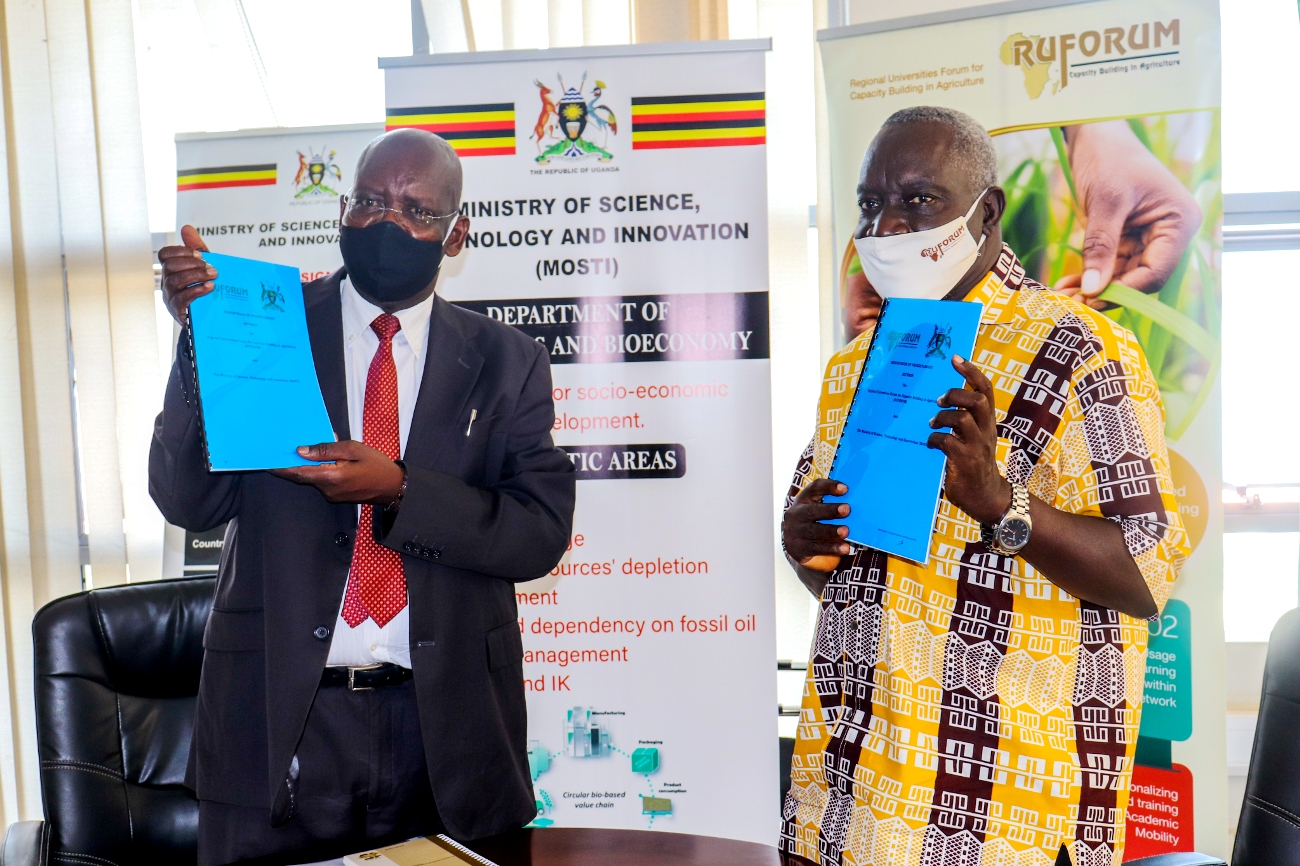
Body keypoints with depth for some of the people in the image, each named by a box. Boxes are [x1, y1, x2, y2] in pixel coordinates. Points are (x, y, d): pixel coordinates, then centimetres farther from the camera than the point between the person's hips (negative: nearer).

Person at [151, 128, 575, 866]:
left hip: (447, 727, 1)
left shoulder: (506, 362, 3)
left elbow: (542, 533, -5)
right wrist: (201, 336, -19)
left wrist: (399, 490, -19)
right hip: (278, 716, 0)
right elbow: (188, 502, -7)